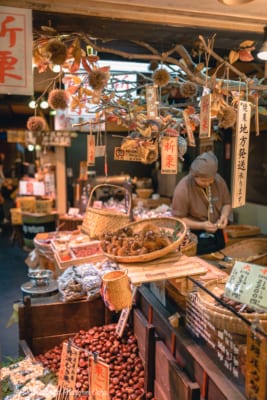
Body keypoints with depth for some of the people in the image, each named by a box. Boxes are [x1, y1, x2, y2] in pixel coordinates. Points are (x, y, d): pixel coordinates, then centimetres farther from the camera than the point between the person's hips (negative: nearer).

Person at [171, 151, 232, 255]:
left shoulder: (219, 180, -8)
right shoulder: (182, 189, -23)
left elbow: (227, 203, 6)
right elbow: (178, 219, -18)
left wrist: (224, 215, -15)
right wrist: (202, 225, -26)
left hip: (217, 234, 5)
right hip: (196, 238, -5)